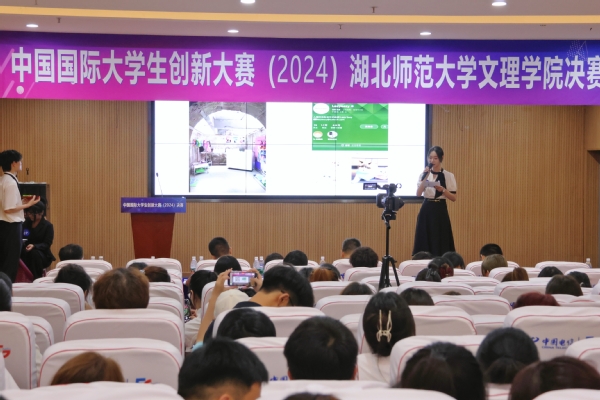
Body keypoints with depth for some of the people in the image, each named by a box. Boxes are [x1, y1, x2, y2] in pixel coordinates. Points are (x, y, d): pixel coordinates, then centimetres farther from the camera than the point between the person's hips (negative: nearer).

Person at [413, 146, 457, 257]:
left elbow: (454, 198, -2)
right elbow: (418, 194, -6)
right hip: (426, 210, 2)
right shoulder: (424, 174, 7)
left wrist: (442, 190, -17)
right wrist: (425, 177, -14)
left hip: (440, 211, -2)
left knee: (440, 244, -3)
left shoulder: (449, 176, 0)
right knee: (424, 242, 1)